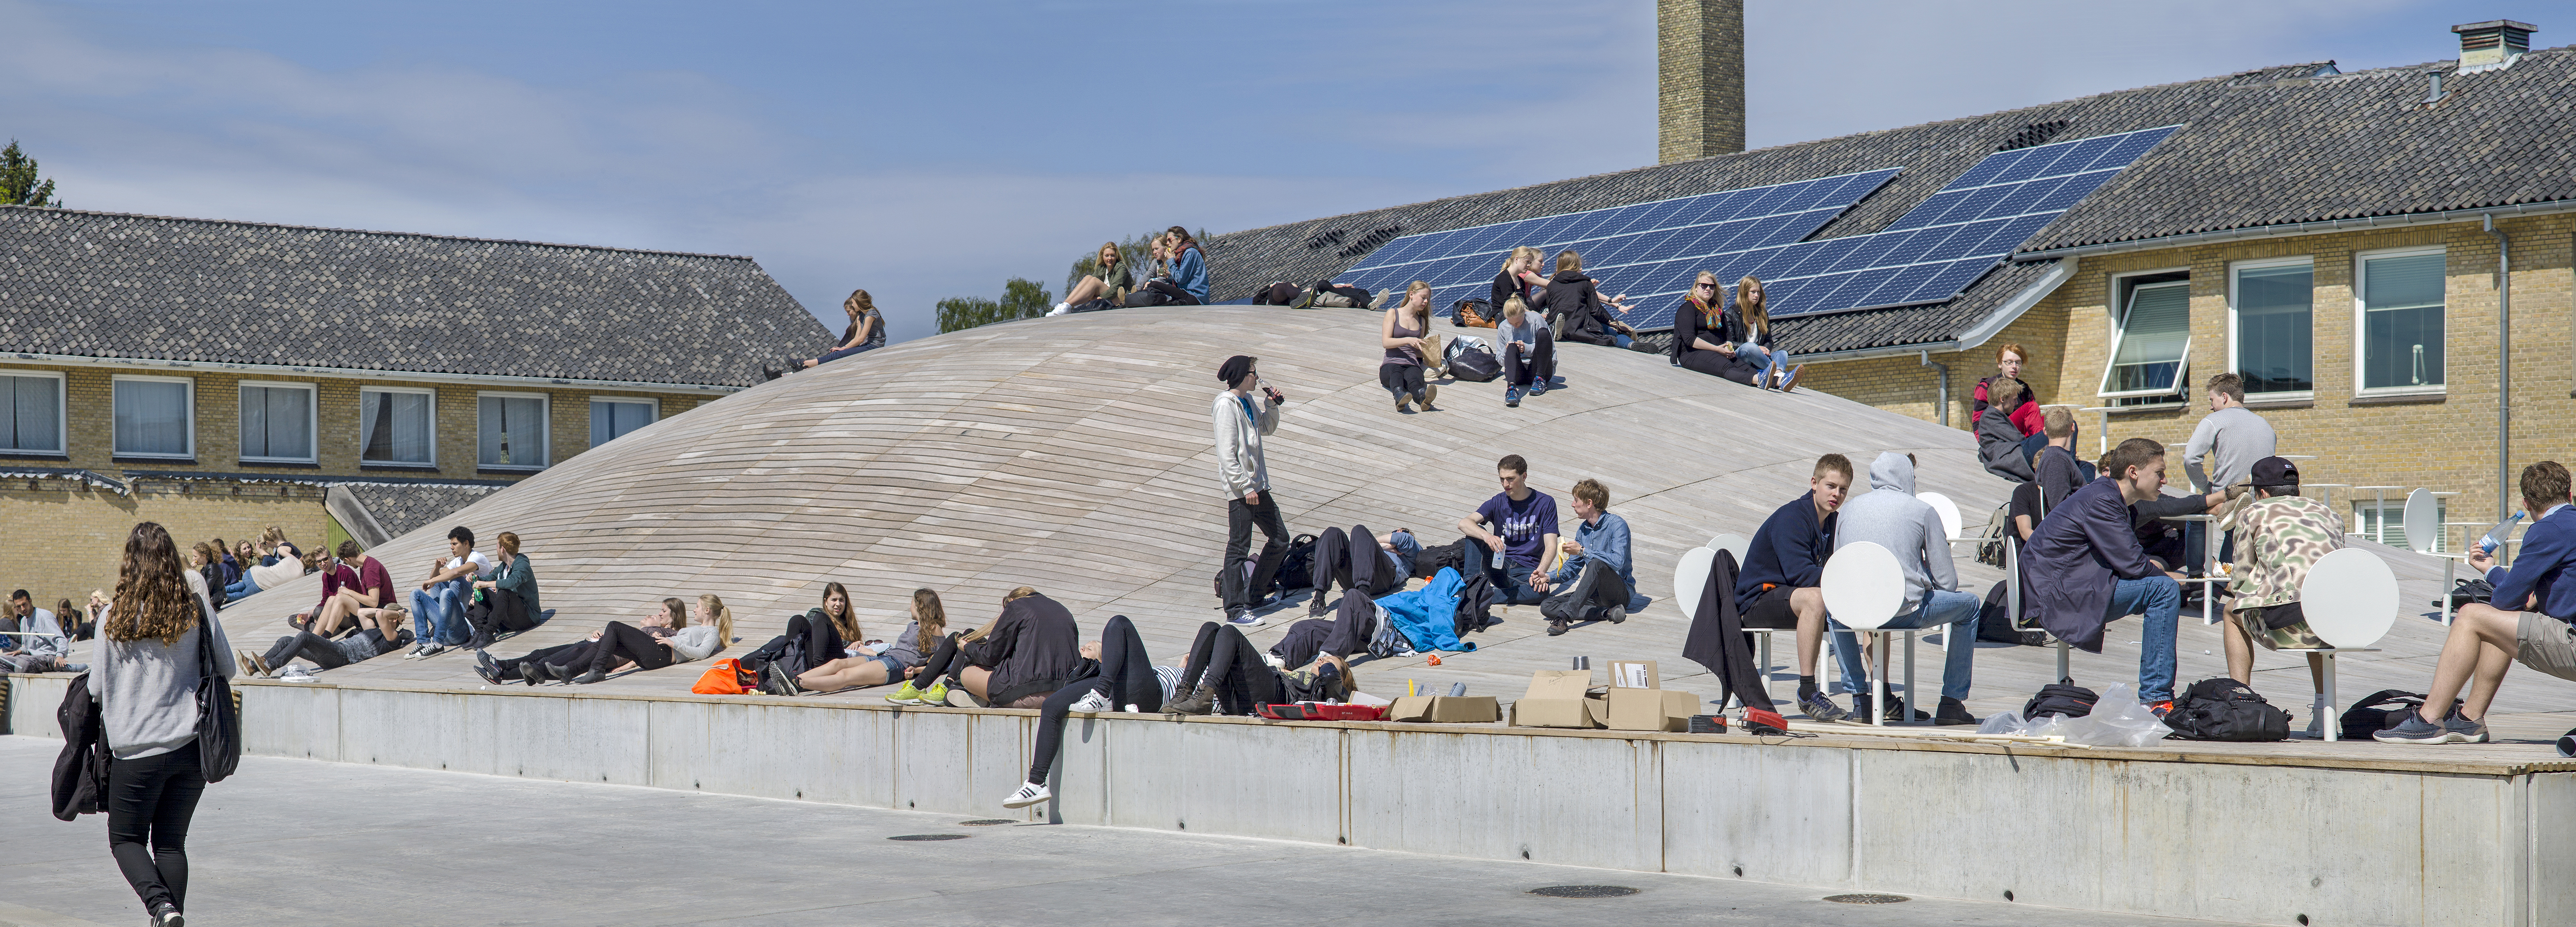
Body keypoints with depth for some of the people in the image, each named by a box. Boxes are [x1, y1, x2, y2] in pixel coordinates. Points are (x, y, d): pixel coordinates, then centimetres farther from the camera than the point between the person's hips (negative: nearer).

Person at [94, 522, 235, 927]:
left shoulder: (116, 617, -6)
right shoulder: (198, 608, -2)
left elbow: (98, 688, 2)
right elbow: (227, 669, 7)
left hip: (138, 749, -2)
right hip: (191, 745, 2)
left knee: (126, 837, 11)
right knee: (171, 842, 13)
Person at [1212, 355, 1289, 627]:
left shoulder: (1248, 402, 10)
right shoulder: (1227, 406, -16)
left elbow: (1267, 428, 28)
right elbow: (1227, 455, -20)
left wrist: (1272, 404, 10)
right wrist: (1246, 488, -20)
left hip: (1257, 485, 9)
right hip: (1240, 489, -9)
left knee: (1280, 538, 15)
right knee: (1239, 548, -3)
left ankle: (1254, 594, 27)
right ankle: (1235, 610, 3)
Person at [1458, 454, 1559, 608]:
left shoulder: (1546, 503, -1)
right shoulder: (1498, 502, 3)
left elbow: (1551, 546, -10)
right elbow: (1464, 523, -14)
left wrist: (1540, 571, -31)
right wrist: (1486, 536, -36)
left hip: (1527, 570, -2)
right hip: (1500, 567, 2)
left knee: (1542, 591, -37)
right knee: (1476, 532, -20)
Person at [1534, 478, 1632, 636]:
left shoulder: (1617, 525, -10)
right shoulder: (1583, 530, 14)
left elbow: (1618, 561, -26)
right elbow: (1571, 569, 20)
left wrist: (1583, 551, -21)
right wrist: (1549, 578, 1)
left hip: (1621, 593, -7)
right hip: (1595, 593, 7)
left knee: (1596, 564, -38)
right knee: (1547, 606, -15)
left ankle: (1564, 617, -48)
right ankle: (1606, 612, -25)